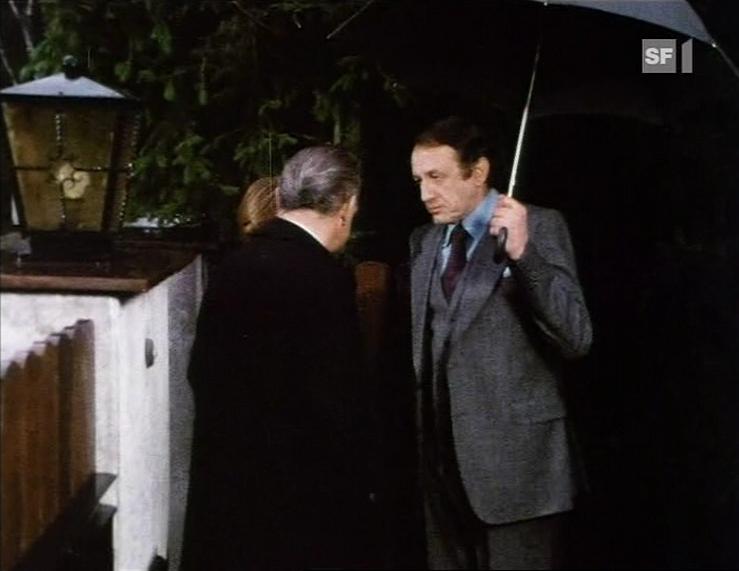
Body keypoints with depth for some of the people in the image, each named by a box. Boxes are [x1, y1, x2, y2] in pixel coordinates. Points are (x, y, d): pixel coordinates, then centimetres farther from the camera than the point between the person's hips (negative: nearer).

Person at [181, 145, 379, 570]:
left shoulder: (234, 265, 5)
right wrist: (359, 484, -6)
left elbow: (204, 372, 13)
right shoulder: (323, 278, -18)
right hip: (302, 493, -7)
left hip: (228, 480, 7)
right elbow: (338, 400, -18)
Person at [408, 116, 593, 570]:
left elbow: (577, 338, -16)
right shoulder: (424, 241, 13)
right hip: (443, 461, 6)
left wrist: (522, 252, -25)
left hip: (516, 460, -6)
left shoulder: (539, 227, -6)